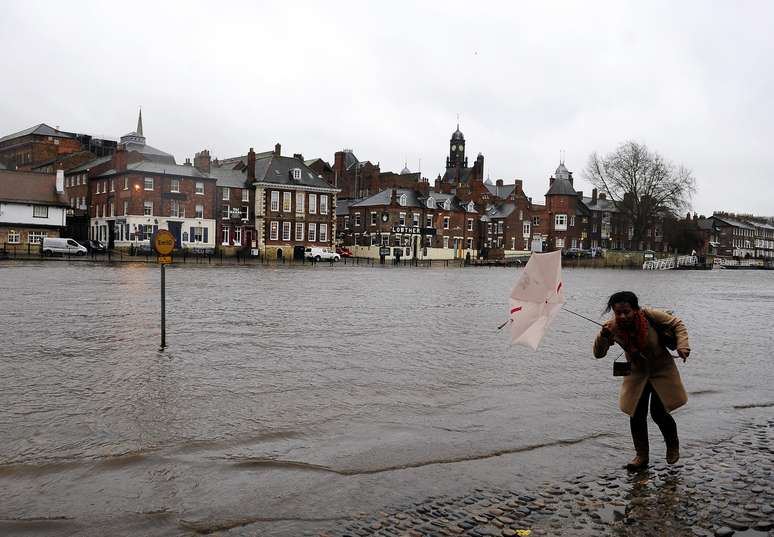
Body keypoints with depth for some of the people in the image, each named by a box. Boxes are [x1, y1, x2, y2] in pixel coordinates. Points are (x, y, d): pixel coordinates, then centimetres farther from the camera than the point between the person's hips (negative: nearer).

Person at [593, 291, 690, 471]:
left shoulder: (649, 315, -27)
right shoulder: (613, 328, -20)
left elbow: (677, 324, -11)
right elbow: (599, 354, -19)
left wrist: (682, 346, -24)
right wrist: (603, 336, -37)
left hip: (661, 370, -2)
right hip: (637, 373, 3)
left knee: (659, 413, -5)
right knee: (636, 415, 1)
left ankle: (673, 446, 27)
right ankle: (641, 455, 20)